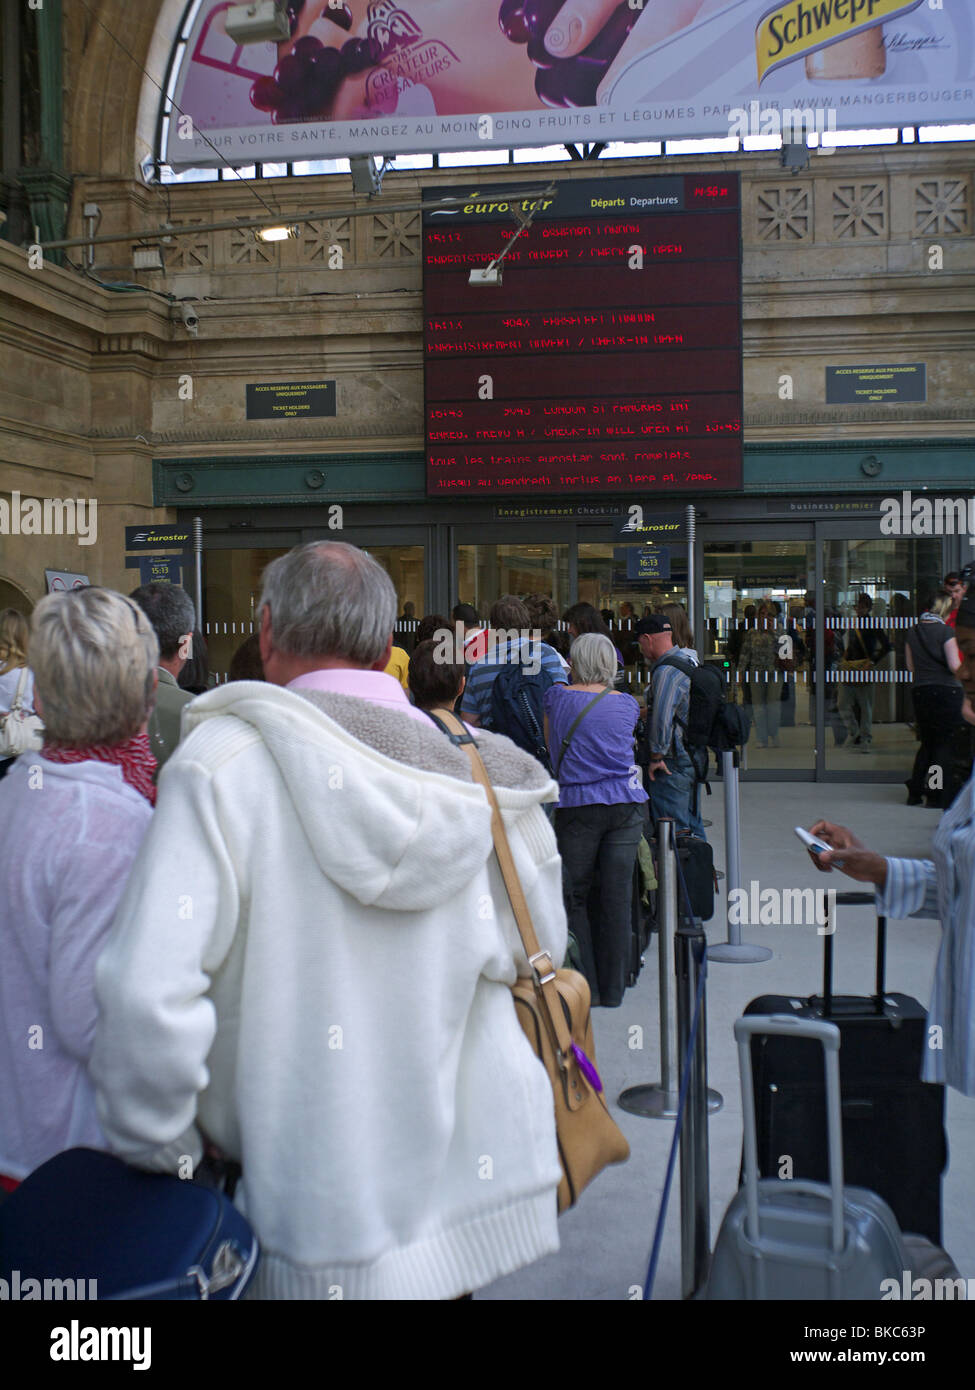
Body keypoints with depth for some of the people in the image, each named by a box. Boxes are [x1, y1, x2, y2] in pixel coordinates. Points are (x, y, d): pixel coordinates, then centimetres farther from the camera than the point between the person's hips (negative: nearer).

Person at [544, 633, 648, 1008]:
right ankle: (613, 990, 11)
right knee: (618, 896, 4)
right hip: (627, 804, 2)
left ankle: (586, 987, 5)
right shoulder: (627, 704, 8)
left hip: (578, 805, -2)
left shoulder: (557, 698, 3)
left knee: (574, 897, 7)